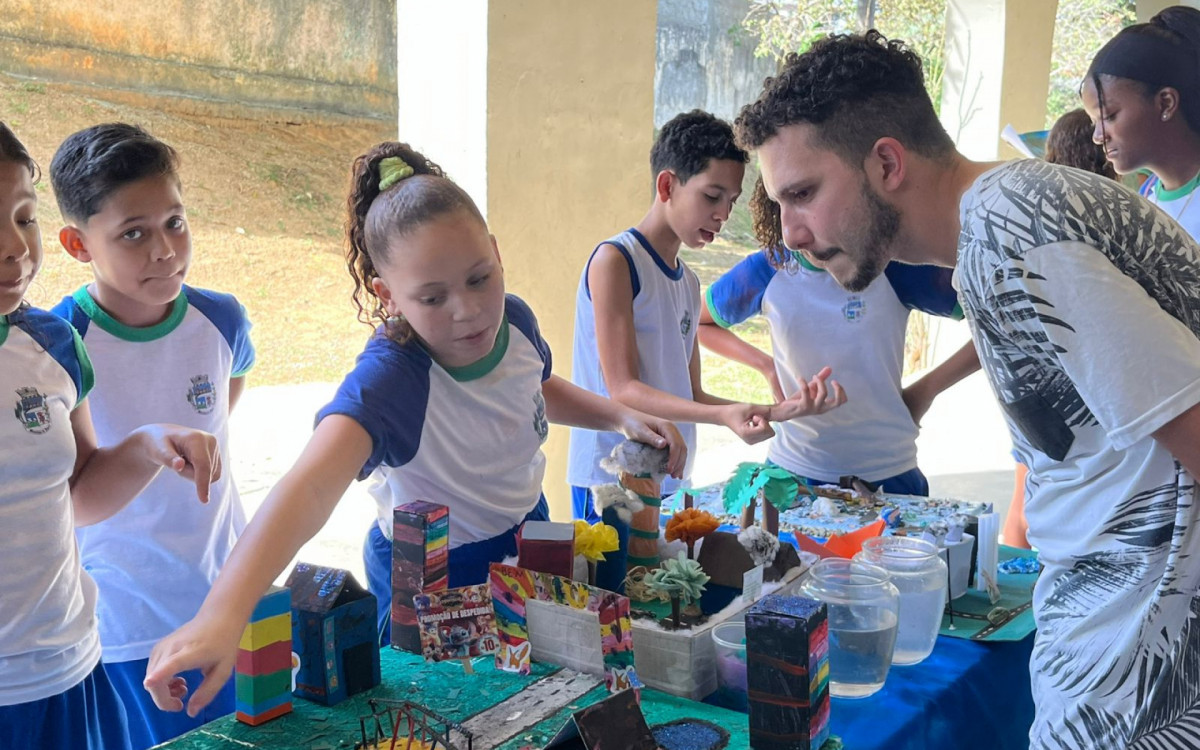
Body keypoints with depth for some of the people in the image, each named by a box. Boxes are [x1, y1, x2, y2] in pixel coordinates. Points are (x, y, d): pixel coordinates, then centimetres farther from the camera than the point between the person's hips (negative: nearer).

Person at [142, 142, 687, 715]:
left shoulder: (514, 320, -16)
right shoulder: (389, 378, -35)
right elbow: (310, 486, -53)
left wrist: (620, 416, -5)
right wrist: (221, 614, -68)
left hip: (527, 538, 6)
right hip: (430, 581, -5)